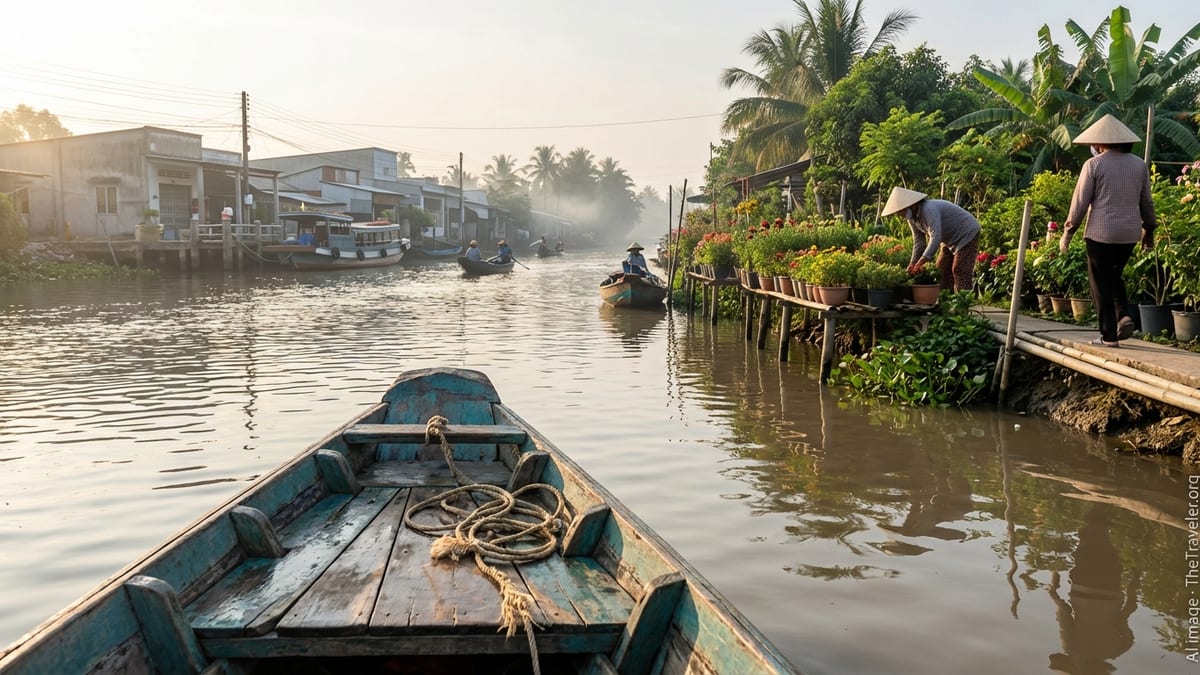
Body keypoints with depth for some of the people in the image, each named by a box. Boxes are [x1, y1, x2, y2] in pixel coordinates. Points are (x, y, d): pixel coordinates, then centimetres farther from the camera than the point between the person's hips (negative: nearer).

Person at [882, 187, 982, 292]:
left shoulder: (929, 210, -33)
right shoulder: (912, 218, -3)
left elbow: (936, 238, -39)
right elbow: (919, 242, 1)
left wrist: (920, 263, -42)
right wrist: (912, 264, -9)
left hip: (967, 234, -9)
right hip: (952, 240, 9)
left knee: (960, 271, -14)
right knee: (942, 270, 7)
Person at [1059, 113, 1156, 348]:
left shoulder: (1094, 164, -7)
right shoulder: (1139, 164, 7)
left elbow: (1080, 202, -8)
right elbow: (1146, 202, 12)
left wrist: (1067, 234, 0)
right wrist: (1149, 231, 23)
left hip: (1101, 233, -5)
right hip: (1129, 233, 5)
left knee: (1101, 284, 3)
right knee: (1115, 276, 24)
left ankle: (1109, 335, 4)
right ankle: (1124, 315, 3)